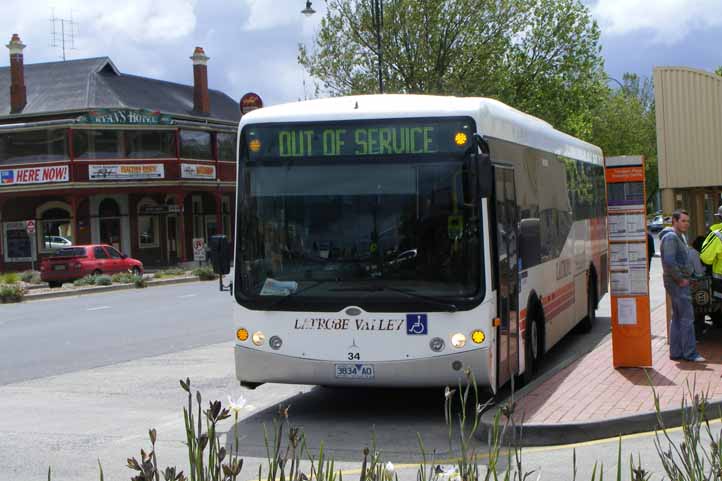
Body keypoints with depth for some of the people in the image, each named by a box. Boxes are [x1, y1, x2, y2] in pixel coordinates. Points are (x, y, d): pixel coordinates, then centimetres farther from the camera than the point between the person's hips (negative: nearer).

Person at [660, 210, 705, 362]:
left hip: (680, 282, 11)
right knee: (687, 317, -10)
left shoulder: (679, 237, 19)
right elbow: (669, 262, -25)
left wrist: (685, 277, 13)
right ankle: (690, 353, -8)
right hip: (677, 283, -11)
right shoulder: (670, 237, -15)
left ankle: (676, 352, 15)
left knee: (677, 318, 11)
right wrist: (680, 279, -19)